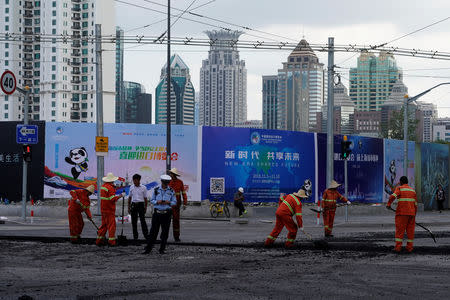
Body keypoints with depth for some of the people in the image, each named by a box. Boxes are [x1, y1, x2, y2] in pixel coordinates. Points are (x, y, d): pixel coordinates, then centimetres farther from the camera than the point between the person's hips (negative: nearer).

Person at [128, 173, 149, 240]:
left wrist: (145, 208, 2)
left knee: (142, 220, -9)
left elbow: (145, 198, 4)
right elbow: (130, 198, 14)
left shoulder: (143, 188, 0)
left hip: (141, 204, -3)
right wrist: (129, 207, 11)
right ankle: (135, 236, 11)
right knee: (134, 221, 4)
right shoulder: (131, 187, 7)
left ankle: (146, 234, -5)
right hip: (133, 204, 3)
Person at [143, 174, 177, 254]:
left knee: (165, 232, 2)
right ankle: (148, 249, 2)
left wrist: (169, 202, -14)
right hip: (157, 213, 0)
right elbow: (152, 200, 8)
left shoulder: (171, 191, 4)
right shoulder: (156, 190, 4)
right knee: (153, 231, -2)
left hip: (166, 214, 0)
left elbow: (174, 203, 7)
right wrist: (157, 202, -12)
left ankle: (162, 249, 12)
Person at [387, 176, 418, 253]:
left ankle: (398, 247, -6)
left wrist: (388, 204, -5)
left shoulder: (399, 189, -1)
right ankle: (409, 247, 7)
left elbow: (392, 196, -18)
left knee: (400, 230, -1)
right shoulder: (412, 190, 14)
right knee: (410, 230, 8)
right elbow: (415, 204, 14)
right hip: (411, 213, 4)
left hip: (402, 213, -4)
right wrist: (414, 215, 20)